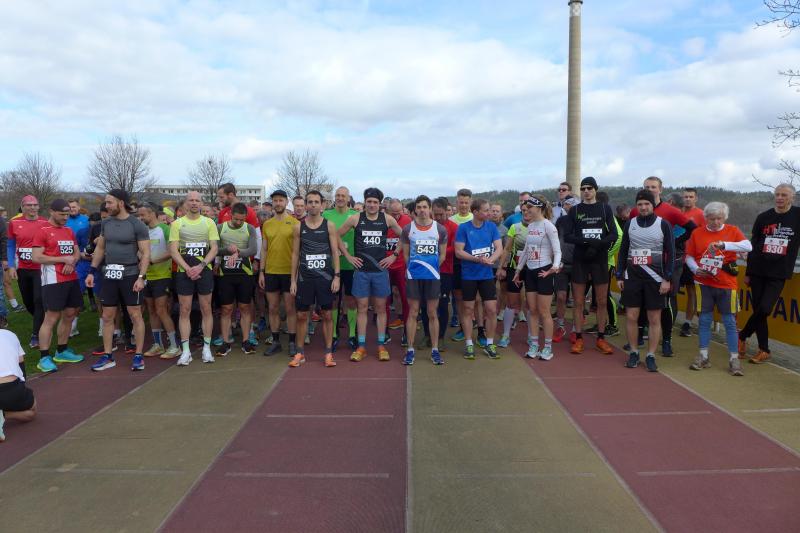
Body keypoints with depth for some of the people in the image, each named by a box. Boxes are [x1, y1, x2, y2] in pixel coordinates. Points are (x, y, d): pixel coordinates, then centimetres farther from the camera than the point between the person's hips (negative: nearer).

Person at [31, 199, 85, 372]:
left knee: (69, 315, 12)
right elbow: (36, 257, -14)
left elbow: (77, 253, 18)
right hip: (53, 281, -8)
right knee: (51, 318, -7)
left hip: (72, 279, 8)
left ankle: (62, 351, 25)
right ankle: (44, 358, 0)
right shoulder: (42, 231, -7)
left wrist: (72, 262, -5)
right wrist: (63, 259, -15)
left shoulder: (69, 231, 15)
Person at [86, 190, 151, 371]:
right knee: (107, 316, 9)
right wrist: (92, 271, 11)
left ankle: (139, 355, 9)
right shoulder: (106, 223, 8)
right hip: (109, 274, 6)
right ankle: (108, 356, 18)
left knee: (135, 315, -1)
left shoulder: (137, 225, -9)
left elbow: (145, 253, -10)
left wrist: (141, 277, -18)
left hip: (130, 274, -5)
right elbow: (100, 248, 16)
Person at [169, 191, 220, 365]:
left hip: (204, 271, 0)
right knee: (185, 311, 1)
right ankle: (186, 351, 7)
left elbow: (214, 248, 0)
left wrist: (201, 266, -13)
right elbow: (173, 250, -2)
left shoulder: (209, 223, 6)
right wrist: (187, 269, -13)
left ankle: (207, 348, 13)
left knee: (206, 310, 4)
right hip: (184, 272, 0)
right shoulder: (177, 224, 4)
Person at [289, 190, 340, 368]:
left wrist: (337, 276, -8)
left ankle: (328, 353, 14)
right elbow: (295, 254, 6)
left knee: (327, 314, 4)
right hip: (304, 277, 1)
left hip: (325, 277, -1)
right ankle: (300, 353, 19)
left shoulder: (329, 225, 0)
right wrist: (293, 280, 2)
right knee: (301, 315, 6)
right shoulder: (299, 227, 4)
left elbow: (335, 252, 0)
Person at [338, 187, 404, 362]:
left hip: (380, 269, 0)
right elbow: (336, 236, 5)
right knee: (362, 308, 4)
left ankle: (381, 346, 15)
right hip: (361, 270, 0)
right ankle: (361, 346, 11)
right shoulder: (355, 219, -2)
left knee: (380, 308, 6)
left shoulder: (387, 219, -1)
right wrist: (348, 256, 1)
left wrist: (394, 255, 1)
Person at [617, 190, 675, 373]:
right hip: (632, 277, 2)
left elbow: (670, 253, -2)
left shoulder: (663, 225, -2)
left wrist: (667, 279, -8)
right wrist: (619, 276, 6)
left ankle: (651, 356, 13)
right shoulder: (630, 224, 6)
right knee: (631, 316, 2)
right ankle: (633, 352, 17)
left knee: (654, 319, 3)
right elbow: (623, 250, 11)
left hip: (655, 278, -2)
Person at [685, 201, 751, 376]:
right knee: (704, 320, 7)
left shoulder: (732, 231, 0)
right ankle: (703, 357, 17)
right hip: (703, 284, 1)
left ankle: (734, 359, 11)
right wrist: (696, 269, -10)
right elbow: (689, 257, 9)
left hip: (726, 284, -1)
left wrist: (724, 245, -28)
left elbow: (748, 246, -16)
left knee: (730, 322, 3)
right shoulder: (697, 233, 4)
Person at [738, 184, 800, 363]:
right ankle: (764, 350, 14)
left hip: (779, 274, -2)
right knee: (758, 310, 3)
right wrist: (748, 272, 10)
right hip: (758, 272, 2)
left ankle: (742, 337, 8)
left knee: (764, 309, -14)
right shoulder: (763, 217, 6)